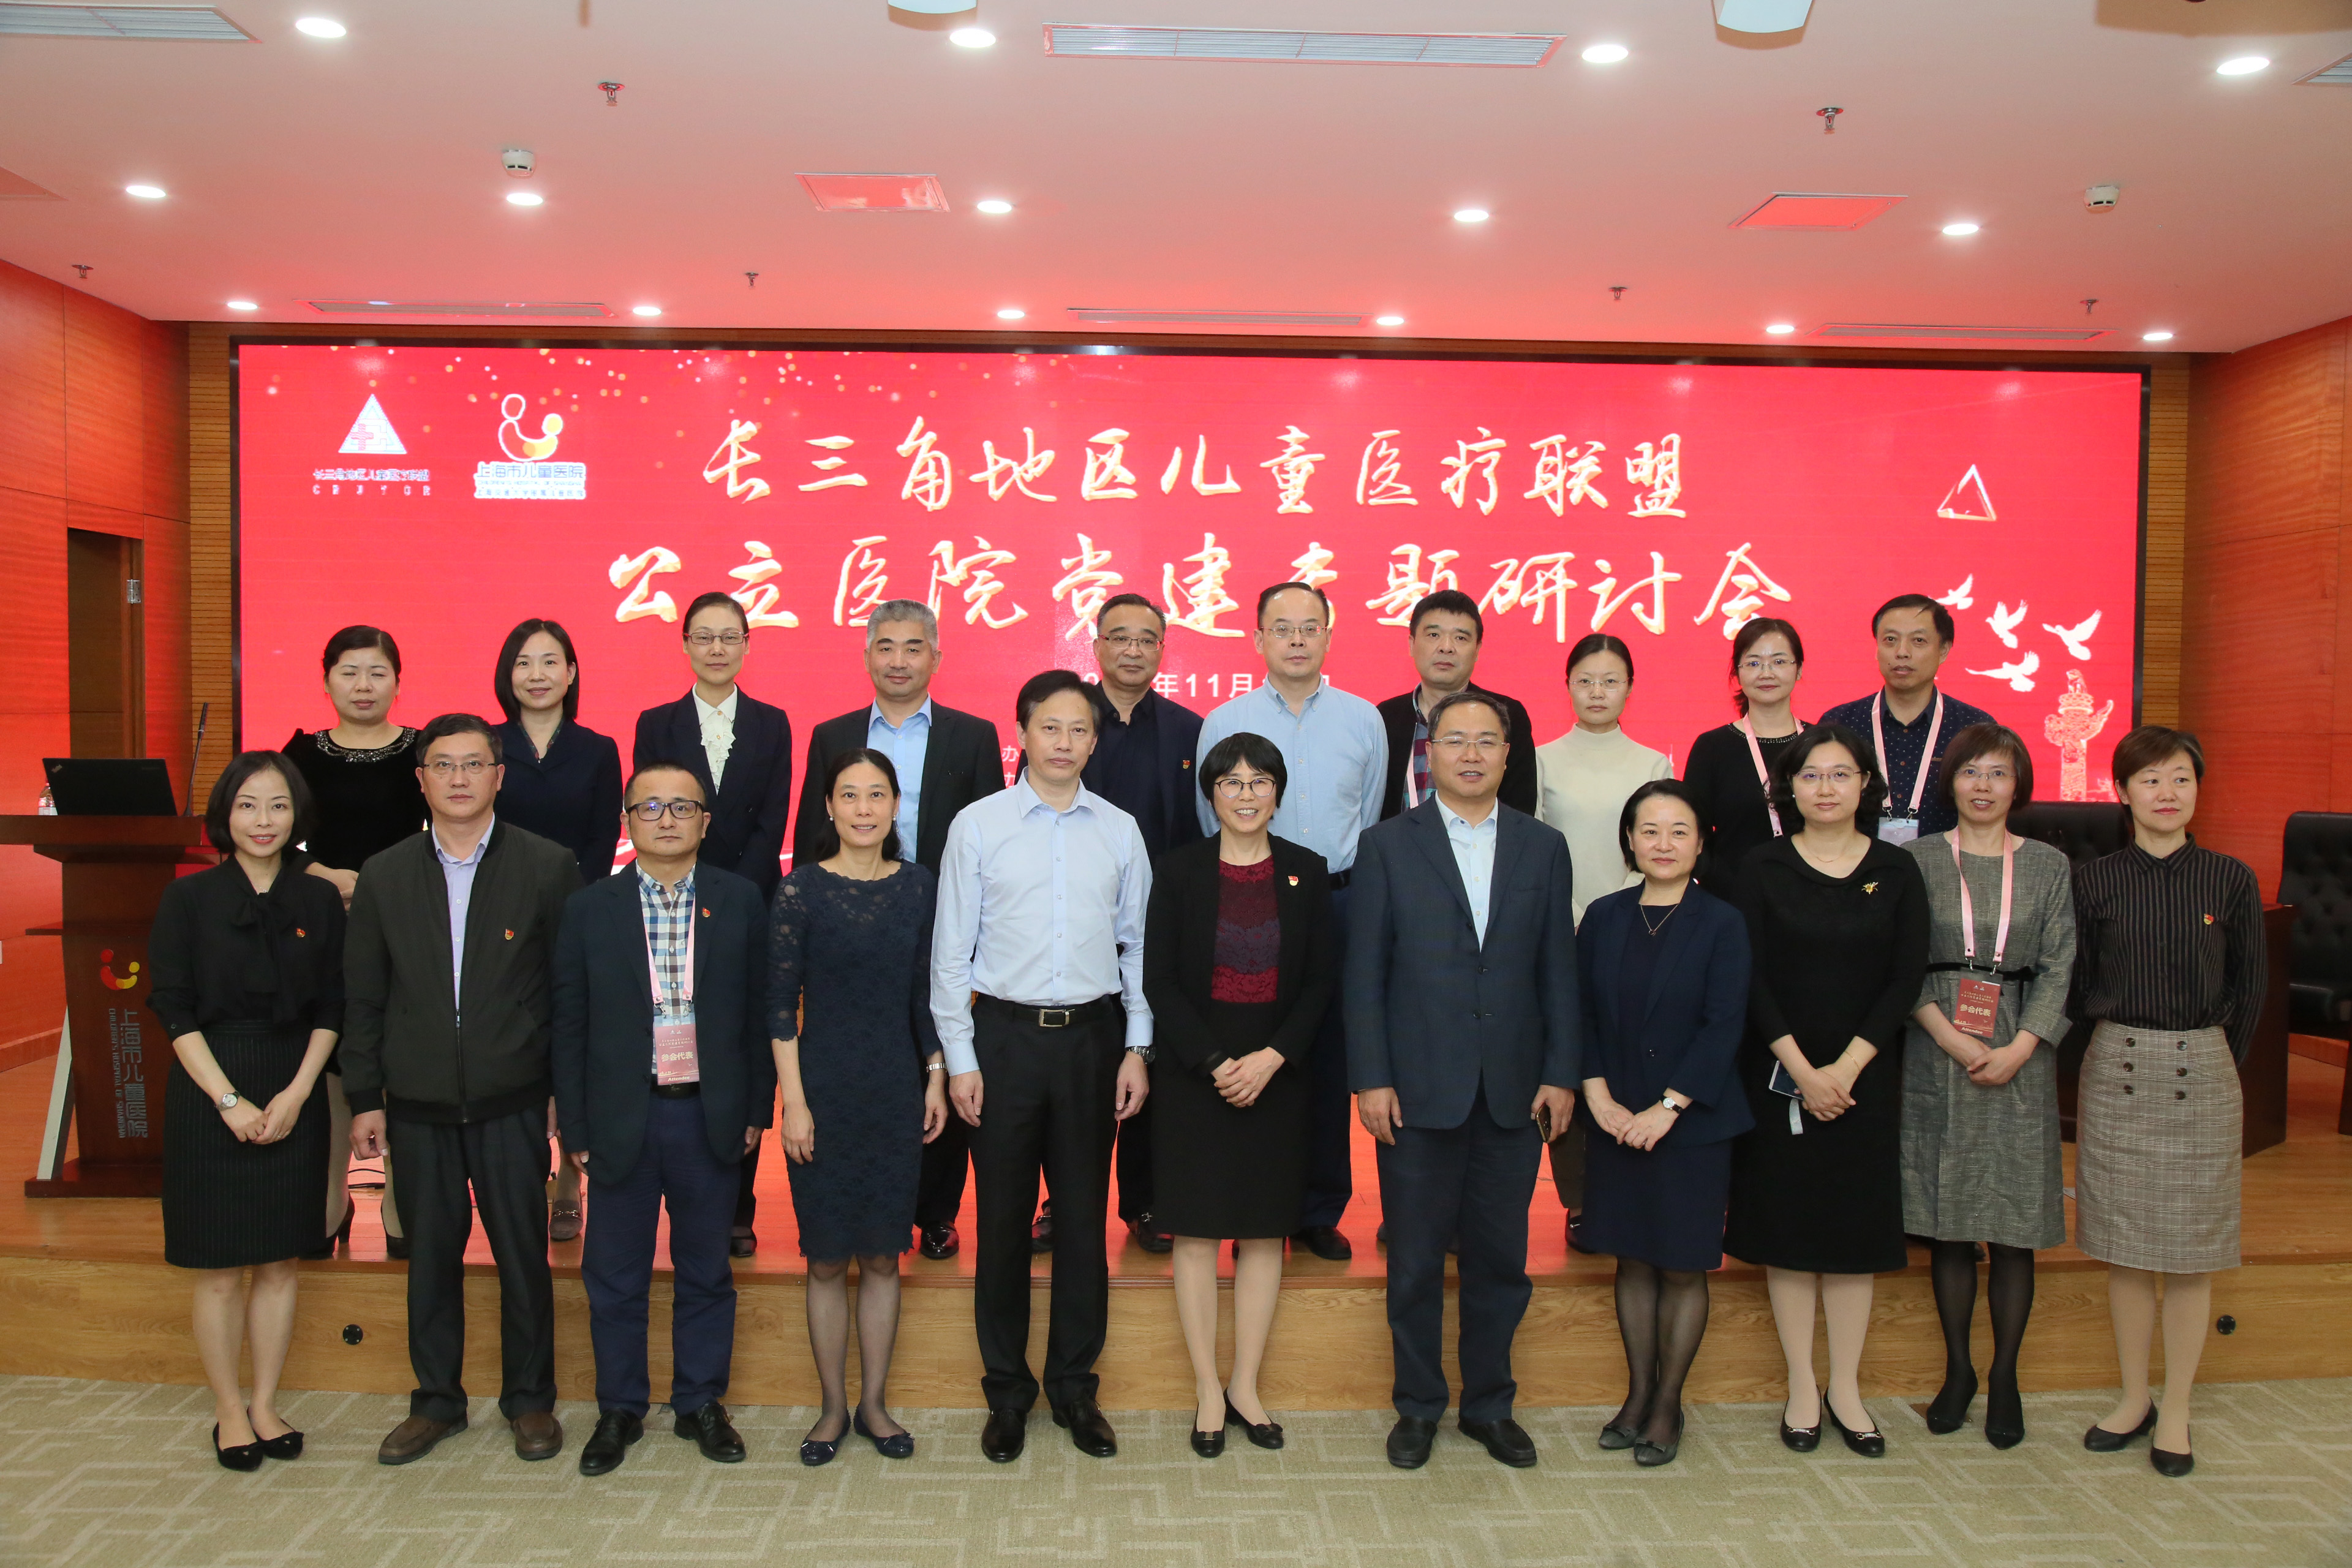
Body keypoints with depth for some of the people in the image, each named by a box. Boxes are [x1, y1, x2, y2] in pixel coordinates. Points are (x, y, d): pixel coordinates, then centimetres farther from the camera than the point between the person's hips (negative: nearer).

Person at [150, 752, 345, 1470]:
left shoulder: (319, 901, 3)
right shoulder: (188, 899, -3)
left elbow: (331, 1008, 3)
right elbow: (175, 1011, -6)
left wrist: (296, 1093, -8)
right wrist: (229, 1099, -12)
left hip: (293, 1096, 2)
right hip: (210, 1096, -2)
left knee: (279, 1263, 9)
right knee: (220, 1270, 4)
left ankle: (265, 1404, 22)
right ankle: (229, 1410, 19)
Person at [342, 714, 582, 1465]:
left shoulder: (549, 867, -2)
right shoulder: (384, 877, 6)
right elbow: (363, 1000, 8)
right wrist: (365, 1099, 4)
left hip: (512, 1100, -2)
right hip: (418, 1104, 2)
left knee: (523, 1255, 6)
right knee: (430, 1256, 12)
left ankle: (529, 1400, 23)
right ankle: (436, 1400, 28)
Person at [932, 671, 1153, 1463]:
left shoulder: (1120, 831, 5)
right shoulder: (978, 825, -1)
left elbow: (1137, 945, 8)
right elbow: (951, 949, 0)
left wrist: (1137, 1048, 3)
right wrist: (959, 1058, -3)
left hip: (1092, 1034, 2)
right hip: (1006, 1033, -1)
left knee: (1084, 1216, 8)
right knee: (1003, 1218, 7)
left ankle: (1075, 1387, 24)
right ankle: (1007, 1391, 23)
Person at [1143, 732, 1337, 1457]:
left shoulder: (1307, 873, 3)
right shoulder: (1177, 872, -2)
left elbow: (1321, 980, 1)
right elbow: (1159, 981, -4)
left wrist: (1270, 1058, -11)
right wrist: (1215, 1063, -13)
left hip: (1277, 1073, 2)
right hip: (1193, 1072, -2)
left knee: (1264, 1231, 7)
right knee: (1197, 1230, 3)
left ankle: (1245, 1387, 20)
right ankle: (1207, 1391, 15)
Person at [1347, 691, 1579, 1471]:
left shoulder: (1543, 846, 8)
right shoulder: (1389, 844, 1)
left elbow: (1558, 968, 7)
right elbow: (1364, 971, -2)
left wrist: (1561, 1072, 0)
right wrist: (1370, 1078, -8)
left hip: (1514, 1091, 2)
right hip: (1418, 1087, -2)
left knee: (1501, 1259, 11)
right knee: (1415, 1259, 8)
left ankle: (1490, 1405, 28)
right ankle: (1418, 1406, 25)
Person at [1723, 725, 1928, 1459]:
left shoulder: (1896, 870, 1)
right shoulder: (1764, 867, -2)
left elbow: (1906, 979, -3)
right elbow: (1752, 978, -6)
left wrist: (1846, 1068, -11)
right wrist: (1800, 1068, -13)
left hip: (1863, 1076, 1)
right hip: (1778, 1074, -1)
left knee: (1855, 1226, 6)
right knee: (1786, 1222, 4)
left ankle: (1845, 1388, 19)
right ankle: (1802, 1388, 16)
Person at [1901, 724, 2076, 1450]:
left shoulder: (2049, 865, 6)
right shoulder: (1918, 859, 3)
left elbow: (2059, 967, 1)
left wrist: (2019, 1050, -11)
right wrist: (1950, 1037, -13)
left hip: (2020, 1058, 0)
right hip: (1937, 1056, 0)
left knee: (2015, 1224, 4)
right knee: (1948, 1223, 6)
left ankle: (2005, 1376, 17)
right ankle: (1957, 1368, 21)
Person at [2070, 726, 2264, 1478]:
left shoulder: (2230, 880, -1)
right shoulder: (2095, 881, 0)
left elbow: (2249, 990, 5)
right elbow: (2079, 986, 6)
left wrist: (2217, 1062, 4)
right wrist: (2123, 1042, 1)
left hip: (2202, 1070, -1)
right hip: (2117, 1069, 1)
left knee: (2191, 1250, 6)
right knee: (2124, 1246, 9)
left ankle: (2176, 1411, 19)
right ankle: (2134, 1398, 24)